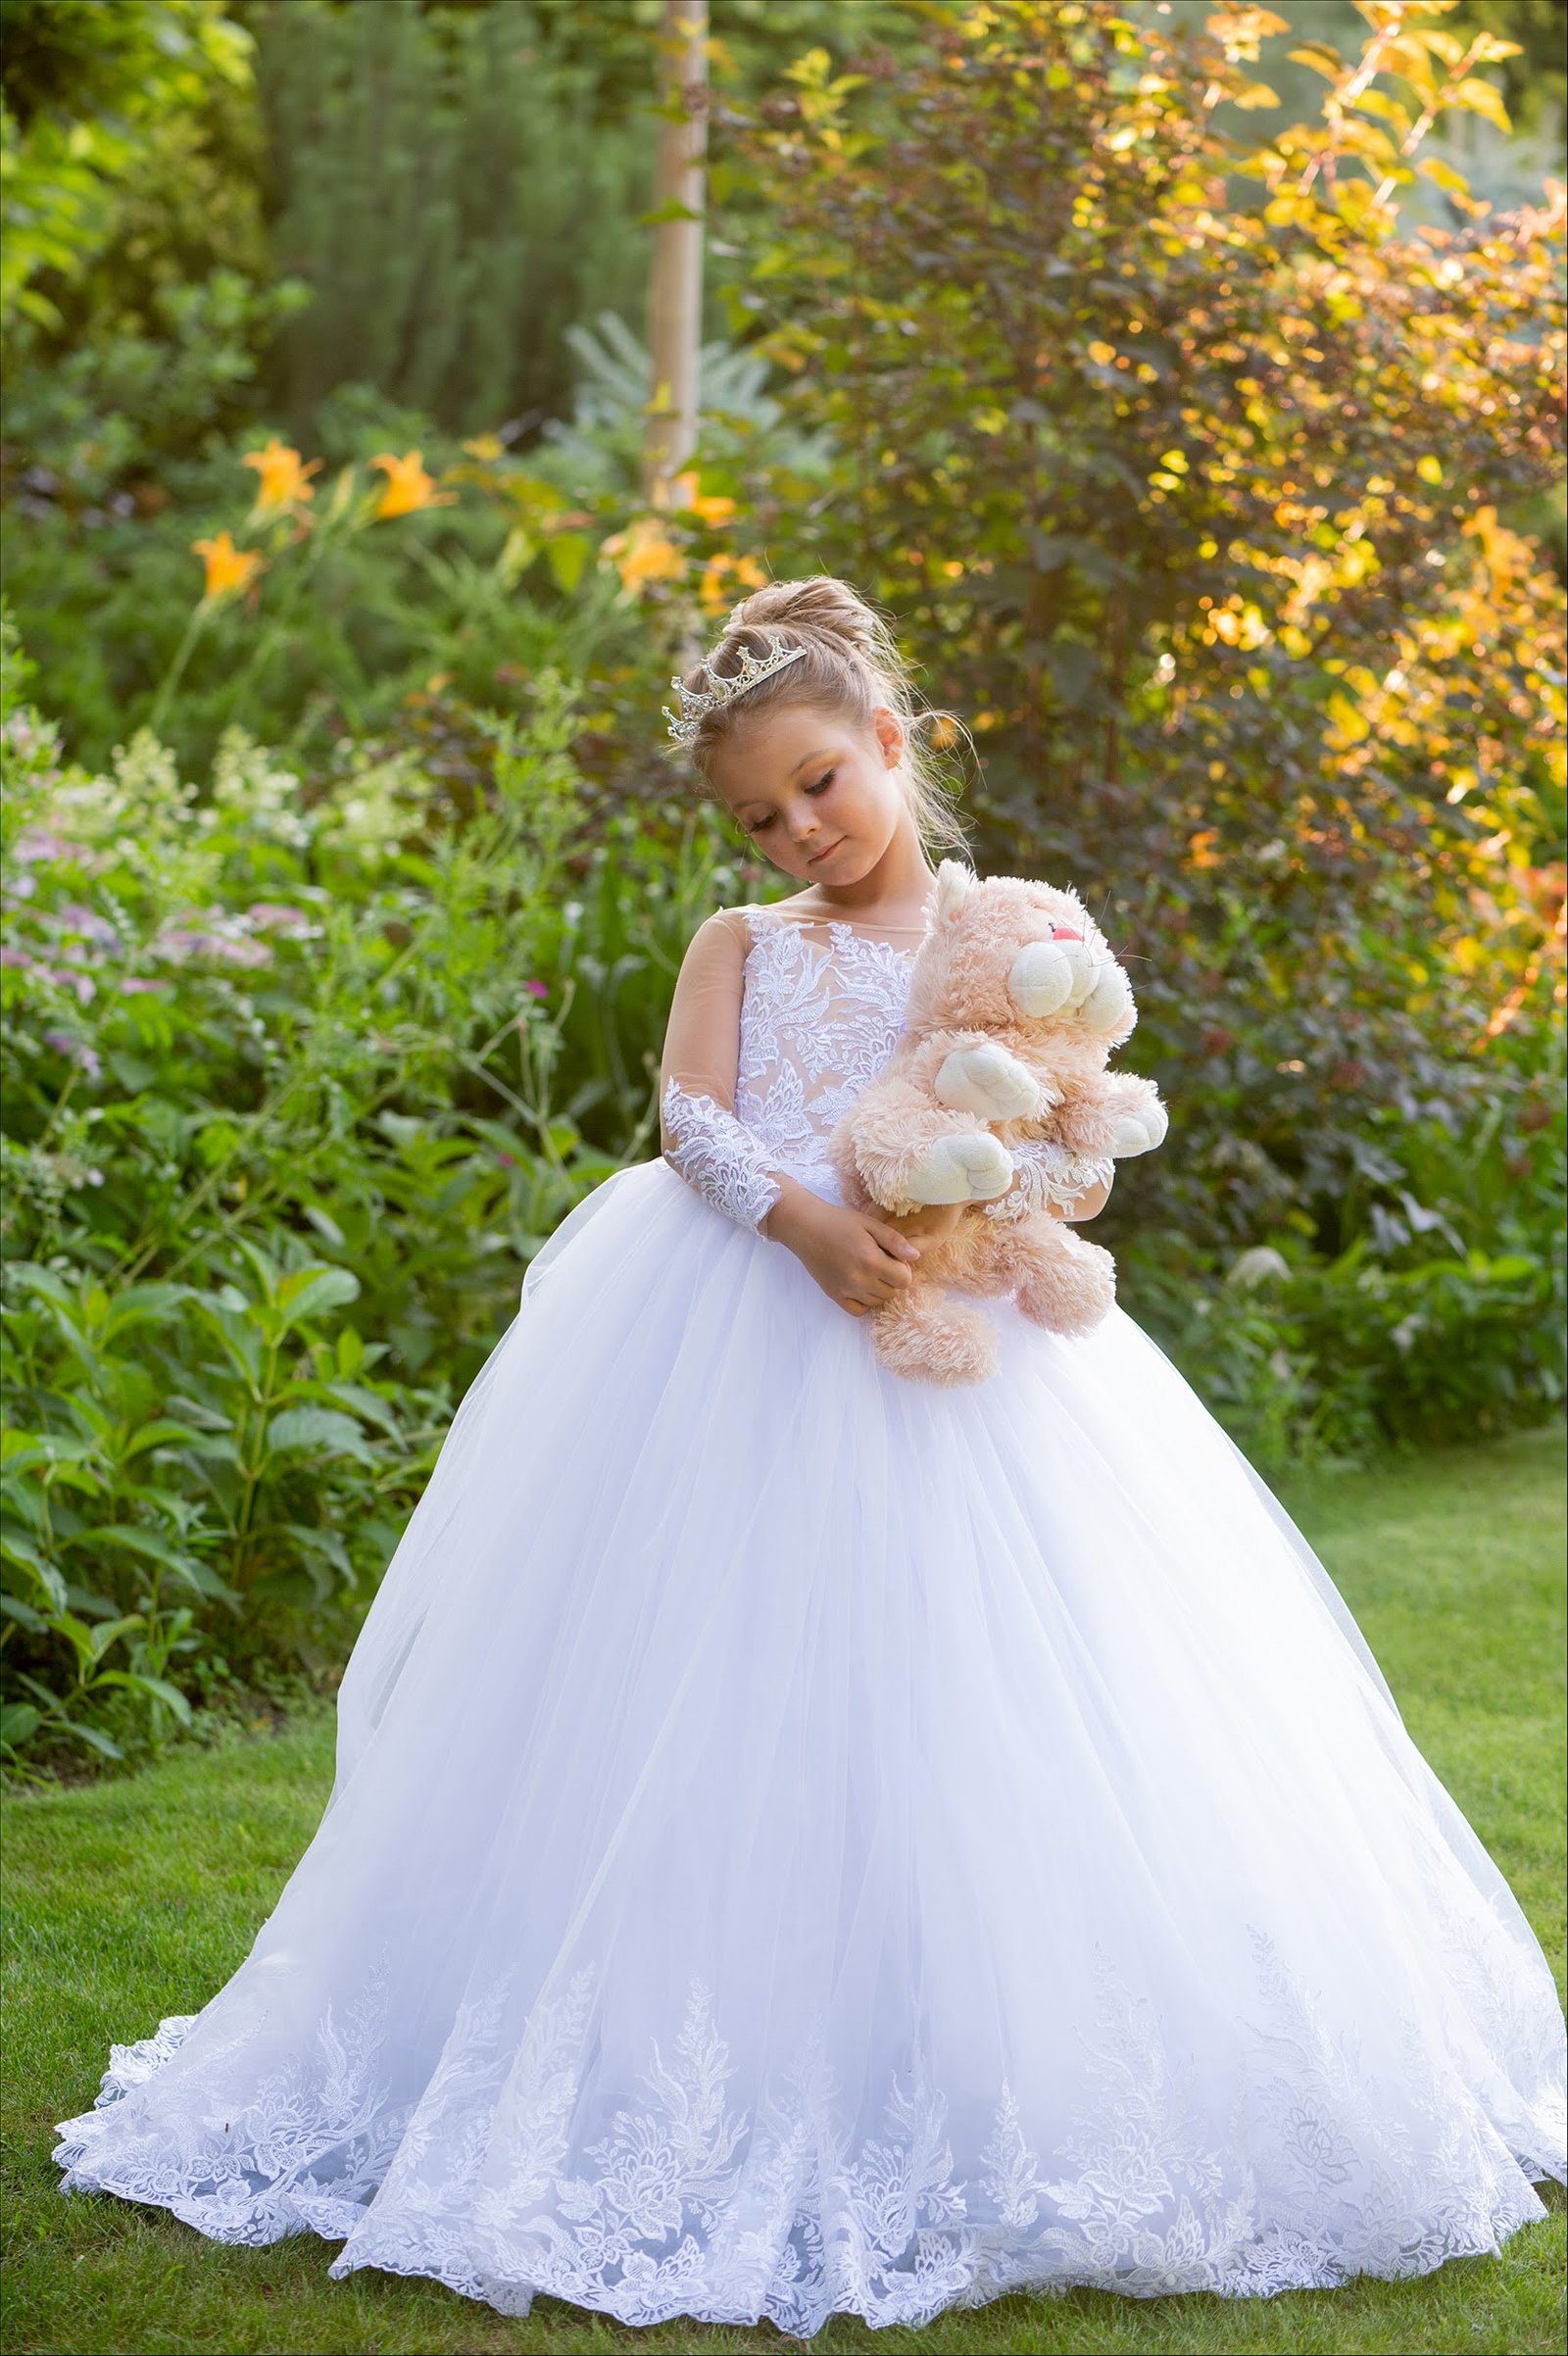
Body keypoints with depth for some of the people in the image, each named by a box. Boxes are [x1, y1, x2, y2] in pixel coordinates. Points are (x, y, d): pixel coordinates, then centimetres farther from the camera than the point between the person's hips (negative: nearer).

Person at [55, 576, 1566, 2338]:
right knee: (719, 1714, -3)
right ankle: (706, 2078, 4)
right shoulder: (739, 946, 17)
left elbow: (1084, 1159, 5)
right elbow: (692, 1116, -1)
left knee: (948, 1710, -8)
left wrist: (989, 1204, -18)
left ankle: (956, 2092, 0)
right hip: (737, 1346, 1)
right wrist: (805, 1218, -20)